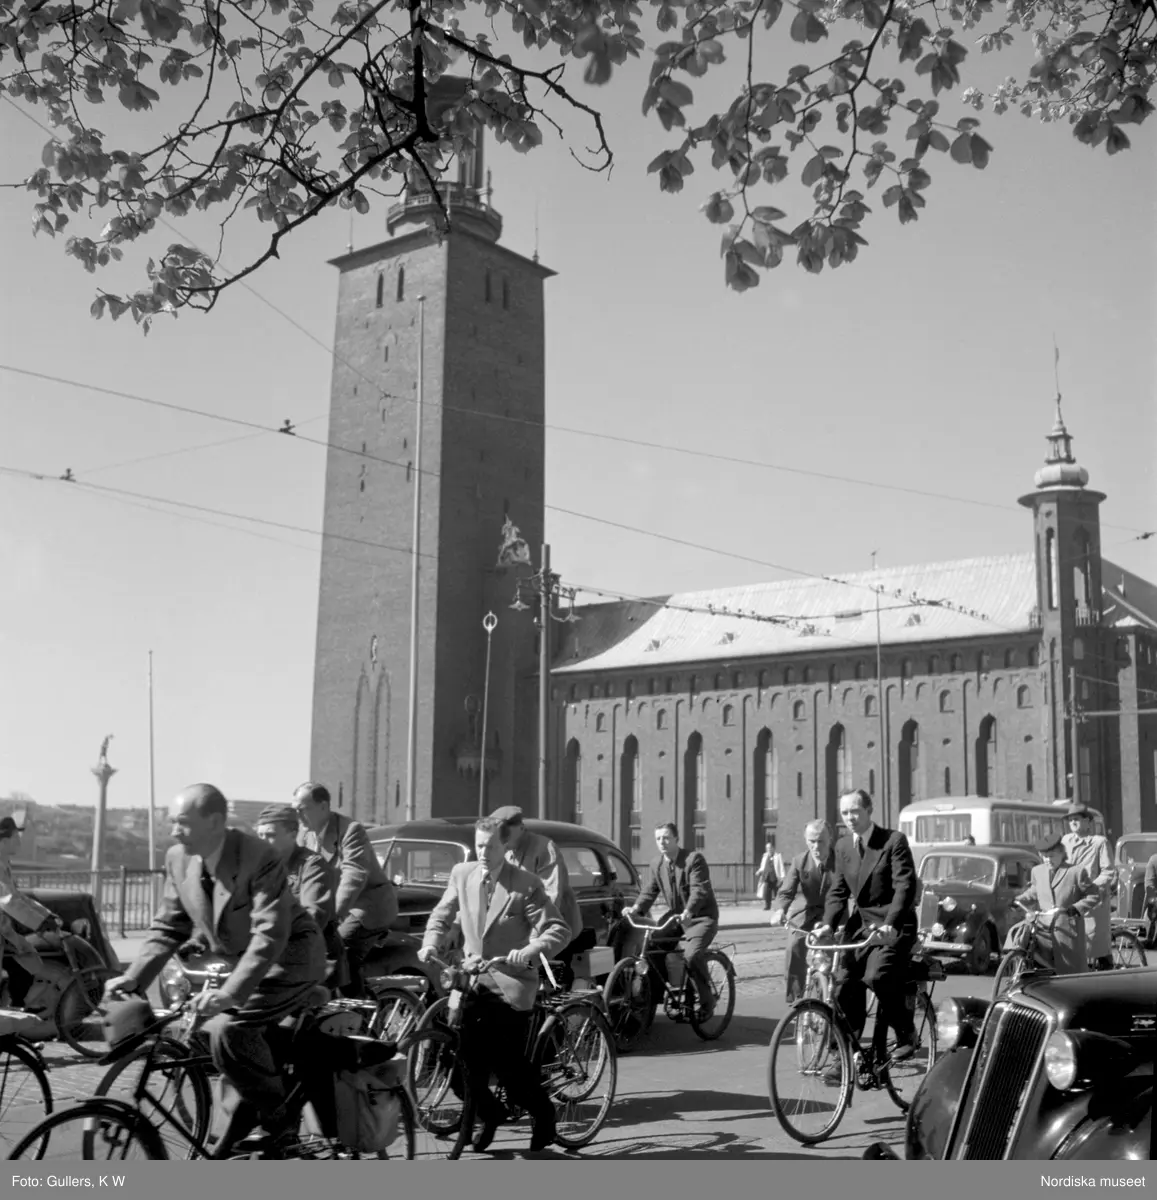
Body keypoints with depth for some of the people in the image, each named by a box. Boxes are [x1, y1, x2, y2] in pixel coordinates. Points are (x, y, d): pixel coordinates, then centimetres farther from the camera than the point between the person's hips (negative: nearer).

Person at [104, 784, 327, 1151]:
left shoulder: (258, 859, -27)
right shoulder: (178, 859, -6)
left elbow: (270, 934, -32)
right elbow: (168, 926, 2)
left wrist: (229, 993, -41)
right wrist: (133, 978, -12)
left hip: (289, 958, -7)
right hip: (242, 962, 8)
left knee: (228, 1028, -24)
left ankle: (278, 1125, -7)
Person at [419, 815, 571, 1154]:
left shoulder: (526, 884, -8)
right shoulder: (461, 874, 5)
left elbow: (559, 930, -13)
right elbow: (442, 916, 14)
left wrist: (530, 950, -29)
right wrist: (431, 943, -5)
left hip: (510, 979, -4)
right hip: (472, 977, 4)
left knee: (509, 1062, -8)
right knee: (471, 1057, -4)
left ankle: (542, 1113, 19)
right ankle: (487, 1115, 23)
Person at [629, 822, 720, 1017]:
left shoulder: (694, 858, -16)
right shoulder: (657, 865, 4)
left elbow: (699, 890, -26)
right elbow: (650, 891, 1)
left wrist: (688, 912, -43)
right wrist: (637, 908, -19)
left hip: (702, 917, -7)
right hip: (675, 916, 7)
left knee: (692, 955, -28)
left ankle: (707, 1001, -9)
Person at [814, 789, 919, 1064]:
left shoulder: (894, 841, -9)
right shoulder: (843, 848, 9)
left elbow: (905, 885, -17)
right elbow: (838, 891, 7)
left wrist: (889, 923, -29)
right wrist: (828, 924, -11)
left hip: (893, 926, -6)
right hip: (861, 924, 6)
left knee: (877, 976, -25)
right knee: (844, 982, -7)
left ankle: (907, 1033, -2)